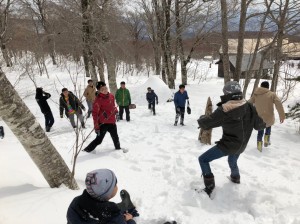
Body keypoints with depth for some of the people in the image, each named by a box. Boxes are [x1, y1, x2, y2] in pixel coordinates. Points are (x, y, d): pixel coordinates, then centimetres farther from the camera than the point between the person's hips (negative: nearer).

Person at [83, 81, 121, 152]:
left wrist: (115, 110, 6)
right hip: (103, 123, -6)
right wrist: (96, 126, -20)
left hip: (112, 122, 6)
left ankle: (118, 148, 44)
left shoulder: (111, 96, 3)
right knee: (99, 139, -3)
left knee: (115, 137, 21)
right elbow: (95, 113, -18)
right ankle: (88, 150, 12)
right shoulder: (98, 99, -17)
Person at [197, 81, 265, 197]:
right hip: (241, 145, 7)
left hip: (228, 145, -7)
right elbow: (259, 124, 4)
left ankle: (209, 187, 1)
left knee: (203, 159, 5)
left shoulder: (224, 110, -24)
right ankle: (235, 178, 63)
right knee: (232, 161, 36)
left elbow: (206, 124, -18)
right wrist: (264, 121, 28)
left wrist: (202, 118, 5)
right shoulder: (250, 107, -9)